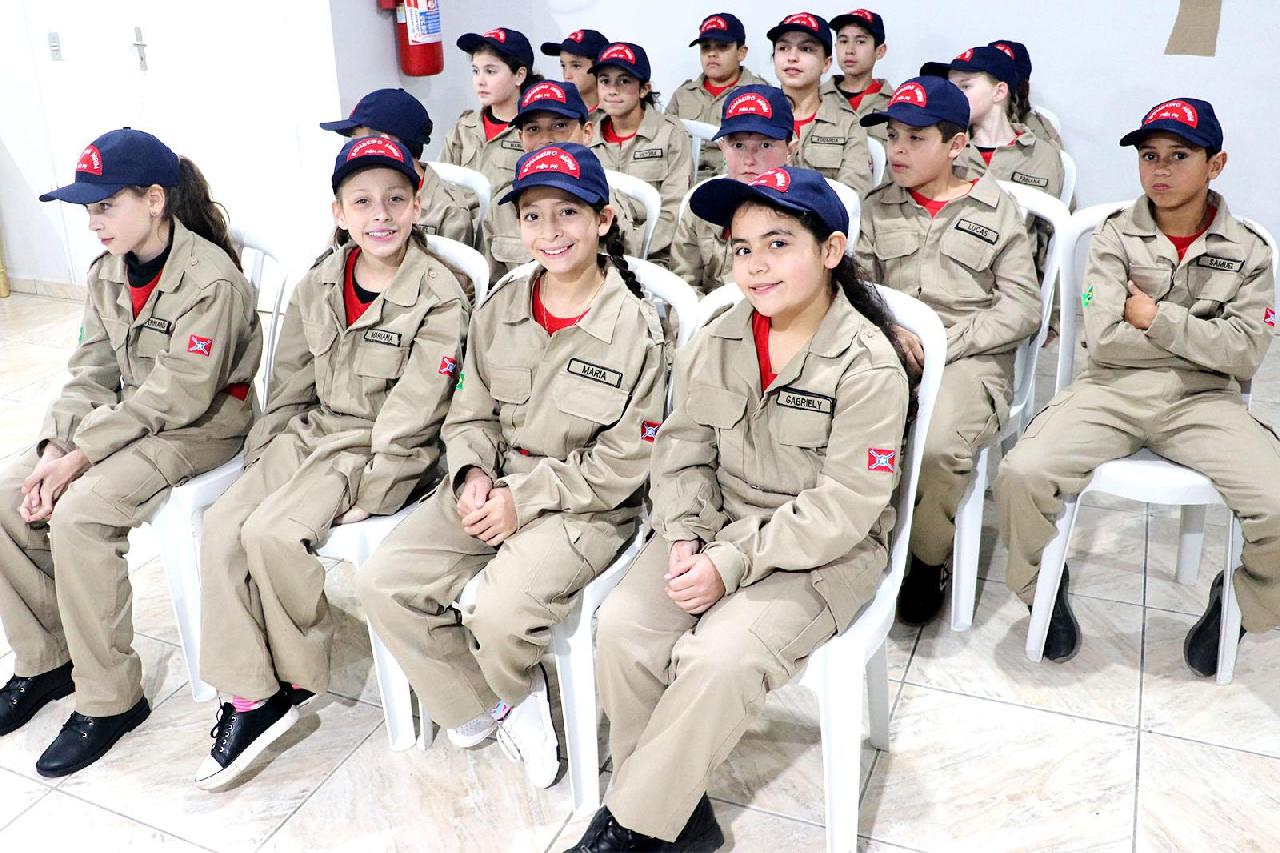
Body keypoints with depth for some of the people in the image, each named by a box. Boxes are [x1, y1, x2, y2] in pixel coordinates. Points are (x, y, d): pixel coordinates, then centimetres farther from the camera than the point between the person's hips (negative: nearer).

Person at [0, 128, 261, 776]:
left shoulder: (211, 280, -21)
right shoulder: (108, 272, 5)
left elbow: (177, 397, -23)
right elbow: (91, 374, 4)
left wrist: (80, 456, -22)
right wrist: (56, 448, -12)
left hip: (201, 426, -8)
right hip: (123, 417, 8)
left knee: (78, 514, -26)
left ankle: (109, 700, -11)